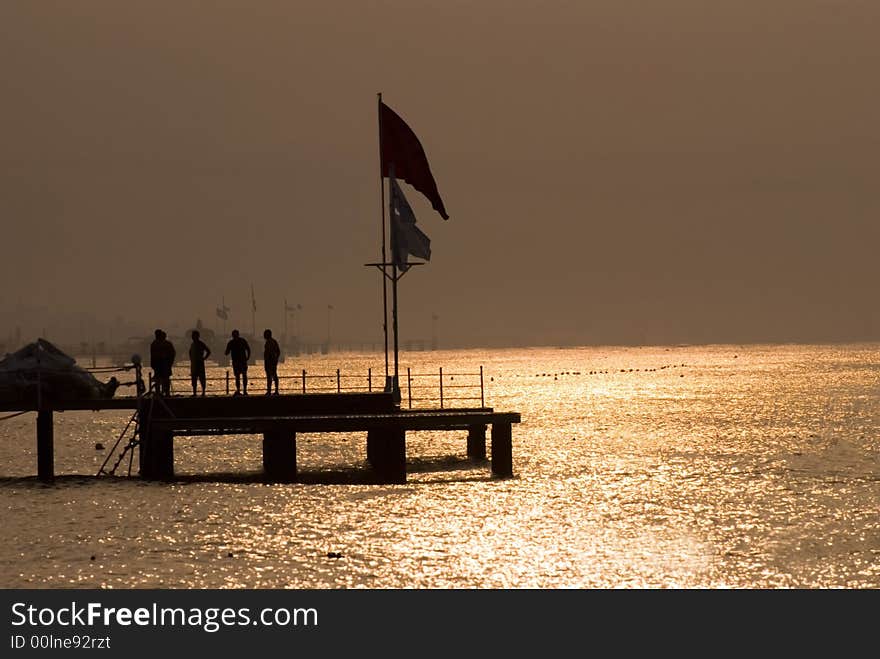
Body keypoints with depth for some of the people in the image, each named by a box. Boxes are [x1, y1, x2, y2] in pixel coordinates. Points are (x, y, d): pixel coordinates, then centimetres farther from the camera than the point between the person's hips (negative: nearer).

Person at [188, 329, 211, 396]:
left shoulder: (201, 344, -5)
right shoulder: (192, 344, 13)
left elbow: (208, 351, -4)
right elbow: (190, 352, 29)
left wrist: (203, 358, -8)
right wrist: (191, 359, 14)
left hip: (200, 363, -6)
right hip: (193, 363, 6)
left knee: (201, 378, -6)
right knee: (194, 378, 4)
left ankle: (203, 392, -4)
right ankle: (194, 392, 6)